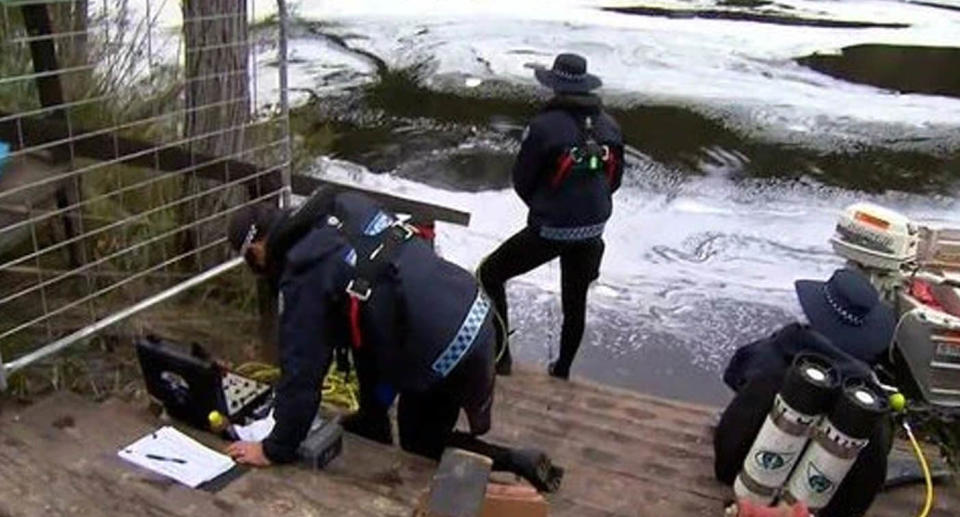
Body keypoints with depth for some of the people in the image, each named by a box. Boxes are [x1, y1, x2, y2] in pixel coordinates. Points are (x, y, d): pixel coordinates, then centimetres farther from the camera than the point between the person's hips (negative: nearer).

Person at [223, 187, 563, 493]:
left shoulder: (303, 277, -11)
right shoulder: (346, 206, 8)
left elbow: (302, 370, -8)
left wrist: (276, 448, 4)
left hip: (445, 351, -8)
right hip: (473, 306, 8)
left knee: (422, 444, 18)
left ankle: (518, 462, 9)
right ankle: (372, 420, 40)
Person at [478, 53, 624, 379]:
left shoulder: (544, 126, -17)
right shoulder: (610, 127, -1)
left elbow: (521, 182, -7)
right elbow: (614, 179, 8)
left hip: (550, 230, -5)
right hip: (592, 231, 5)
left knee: (489, 275, 13)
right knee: (576, 300, 23)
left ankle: (499, 355, 13)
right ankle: (562, 369, 37)